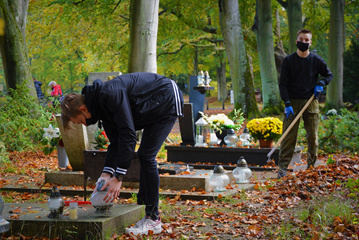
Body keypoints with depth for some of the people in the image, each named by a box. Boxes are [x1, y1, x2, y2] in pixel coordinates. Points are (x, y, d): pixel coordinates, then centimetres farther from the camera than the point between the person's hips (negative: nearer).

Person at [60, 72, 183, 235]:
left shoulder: (110, 95, -29)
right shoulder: (100, 104, 1)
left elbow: (128, 135, -31)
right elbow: (115, 142, 3)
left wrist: (118, 177, -29)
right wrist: (107, 173, -9)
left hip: (168, 102, -10)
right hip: (155, 109, 10)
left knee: (146, 155, -13)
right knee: (144, 155, 11)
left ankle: (153, 219, -8)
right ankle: (142, 209, 17)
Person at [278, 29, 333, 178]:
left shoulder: (316, 60, 4)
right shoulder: (288, 60, 0)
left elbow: (329, 75, 18)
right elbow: (283, 84, -3)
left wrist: (321, 83, -4)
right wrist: (287, 103, -14)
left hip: (311, 102, 2)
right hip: (293, 103, -2)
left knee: (312, 135, 4)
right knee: (289, 136, -5)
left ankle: (312, 165, 16)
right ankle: (283, 166, -4)